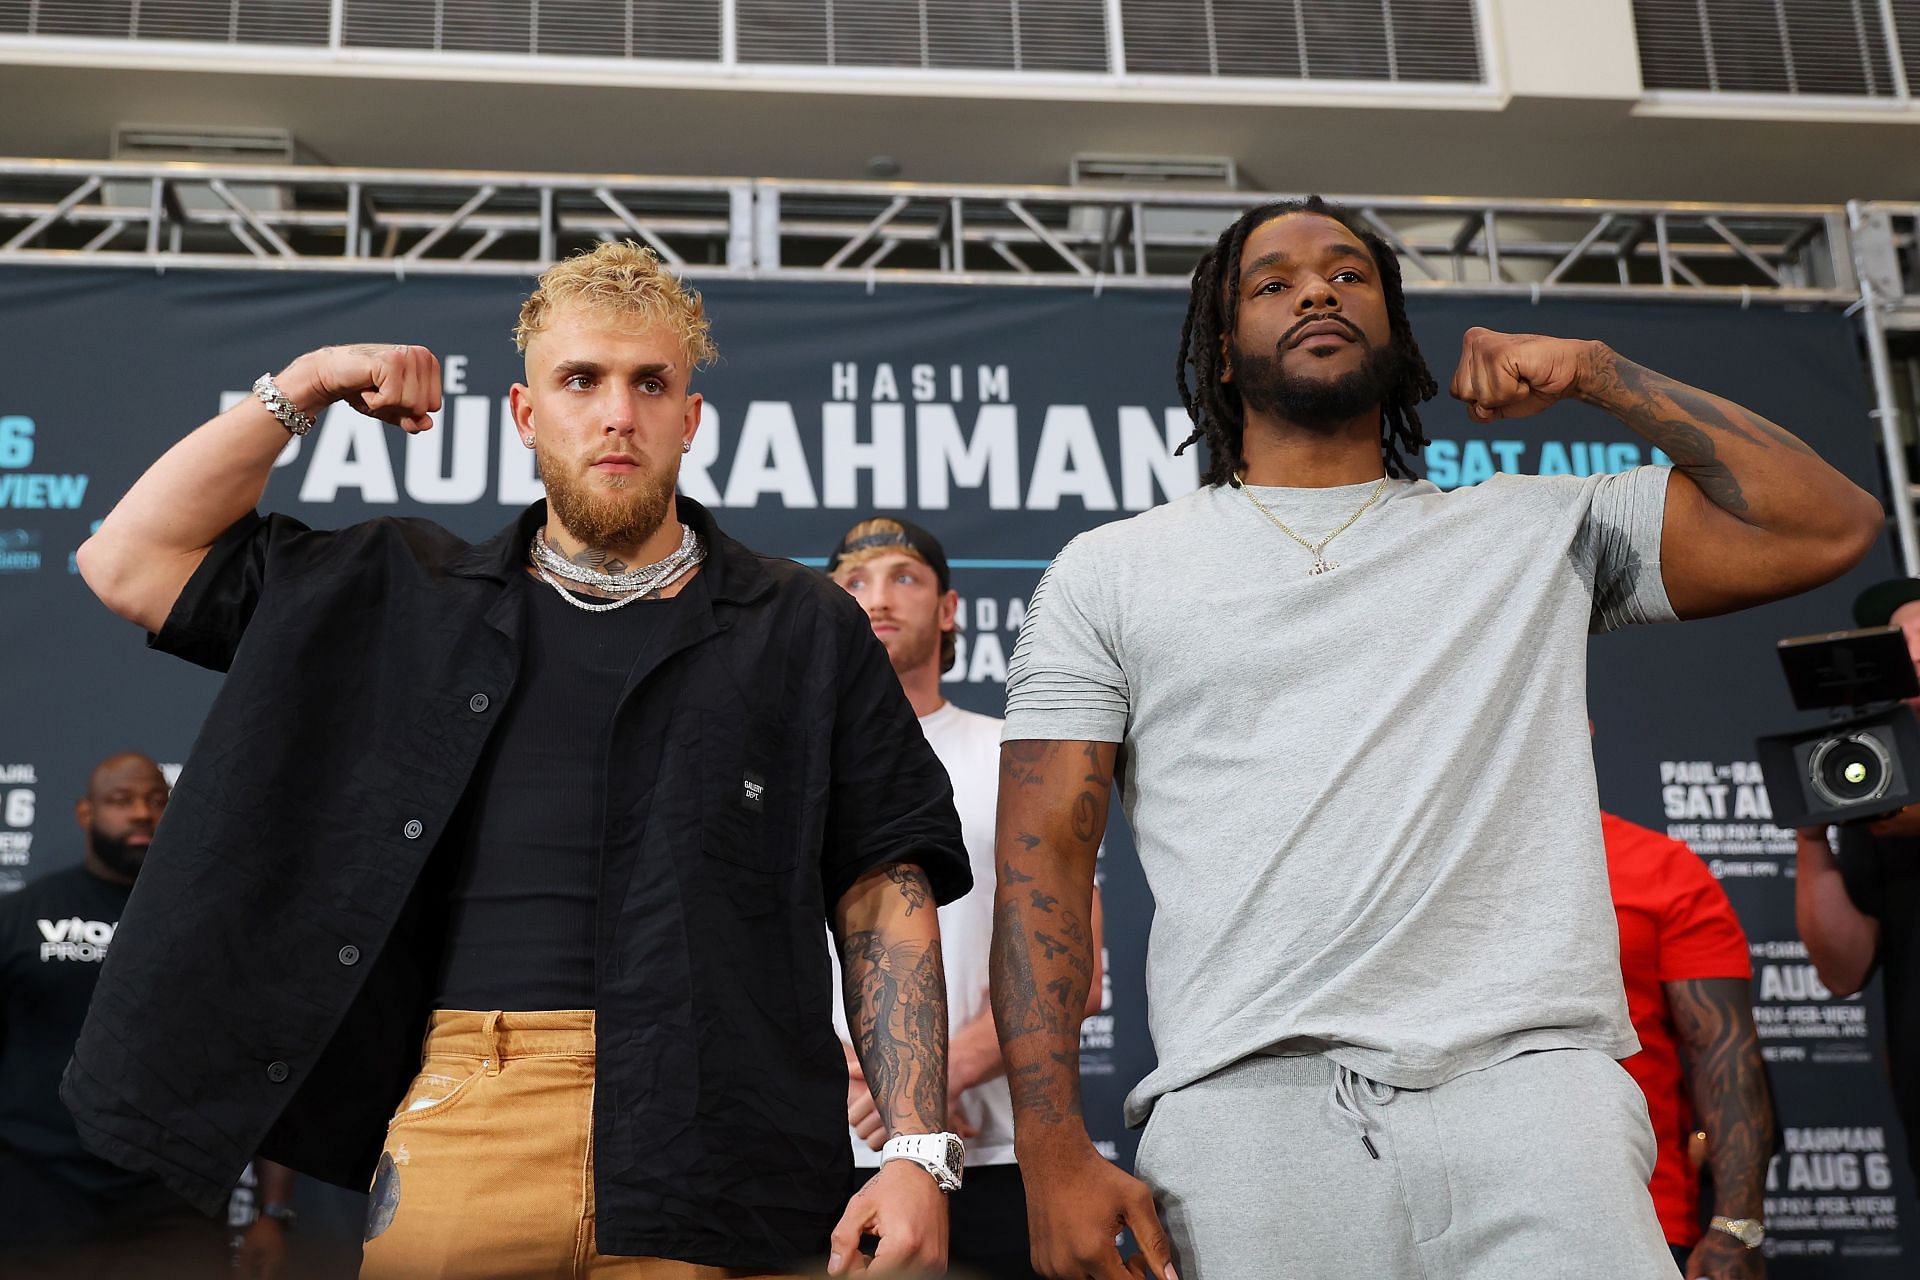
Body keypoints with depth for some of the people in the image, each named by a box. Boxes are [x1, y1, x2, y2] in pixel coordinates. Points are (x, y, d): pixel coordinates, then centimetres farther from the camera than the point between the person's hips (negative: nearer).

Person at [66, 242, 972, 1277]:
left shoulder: (806, 631, 9)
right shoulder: (403, 594, 15)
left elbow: (885, 894, 4)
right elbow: (131, 563, 16)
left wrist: (920, 1155, -6)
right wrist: (301, 389, 9)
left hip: (717, 1160, -1)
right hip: (456, 1131, 2)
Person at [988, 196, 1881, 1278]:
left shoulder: (1536, 531, 17)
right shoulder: (1111, 572, 13)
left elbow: (1828, 526, 11)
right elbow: (1044, 857, 6)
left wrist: (1597, 372, 11)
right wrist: (1055, 1154, -5)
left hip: (1529, 1080, 1)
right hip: (1246, 1100, 0)